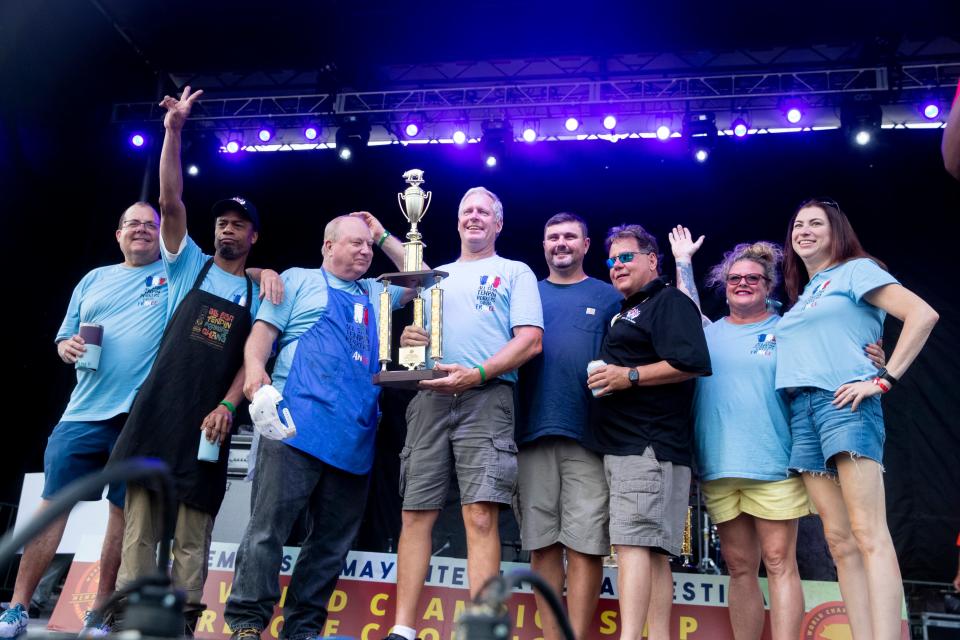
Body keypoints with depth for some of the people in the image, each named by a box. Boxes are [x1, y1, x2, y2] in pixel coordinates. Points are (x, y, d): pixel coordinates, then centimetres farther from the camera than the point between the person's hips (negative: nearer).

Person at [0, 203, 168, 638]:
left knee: (124, 509, 3)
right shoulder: (94, 280, 16)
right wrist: (66, 348, -6)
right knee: (53, 501, 1)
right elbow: (64, 337, 18)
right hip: (85, 412, 3)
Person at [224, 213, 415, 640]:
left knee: (332, 540, 6)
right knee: (270, 524, -7)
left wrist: (383, 236, 23)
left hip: (355, 437, 6)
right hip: (297, 424, -5)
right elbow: (263, 330, 3)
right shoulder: (299, 281, 12)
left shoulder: (375, 292, 26)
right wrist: (254, 366, -18)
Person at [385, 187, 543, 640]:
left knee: (481, 515, -12)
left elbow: (530, 341, -1)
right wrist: (405, 339, -2)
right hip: (430, 396, 4)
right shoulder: (436, 276, 26)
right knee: (416, 514, 0)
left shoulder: (515, 273, 12)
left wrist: (476, 374, -15)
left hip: (486, 395, -4)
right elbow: (413, 331, 24)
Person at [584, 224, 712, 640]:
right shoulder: (624, 313, 26)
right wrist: (607, 379, 15)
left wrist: (629, 376, -16)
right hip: (622, 445, 9)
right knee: (651, 550, 7)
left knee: (633, 543, -17)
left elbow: (693, 363, -16)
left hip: (648, 445, -9)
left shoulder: (669, 302, -1)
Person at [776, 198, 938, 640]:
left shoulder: (856, 269, 6)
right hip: (801, 411, 7)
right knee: (839, 540, 2)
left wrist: (884, 379, -11)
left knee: (868, 533, -14)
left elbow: (922, 314, -6)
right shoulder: (801, 297, 27)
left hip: (844, 402, -7)